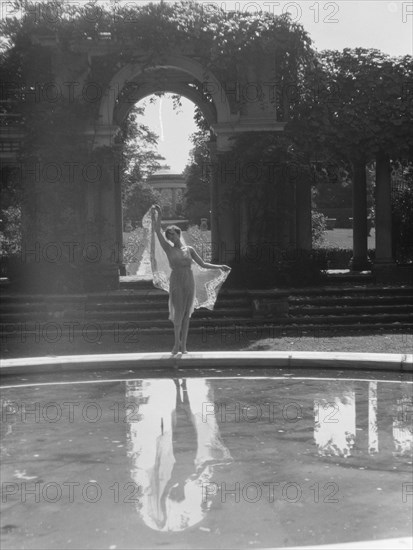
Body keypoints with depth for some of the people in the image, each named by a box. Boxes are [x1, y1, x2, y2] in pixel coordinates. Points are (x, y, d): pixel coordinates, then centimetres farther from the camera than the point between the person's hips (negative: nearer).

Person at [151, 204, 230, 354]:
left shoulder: (189, 249, 11)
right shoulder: (168, 248, 3)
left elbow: (203, 264, 13)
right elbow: (157, 231, -6)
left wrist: (219, 267, 6)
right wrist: (158, 216, -11)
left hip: (190, 283, 3)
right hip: (176, 283, -3)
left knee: (187, 314, 3)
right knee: (179, 313, -12)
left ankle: (183, 346, 8)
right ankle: (177, 342, 7)